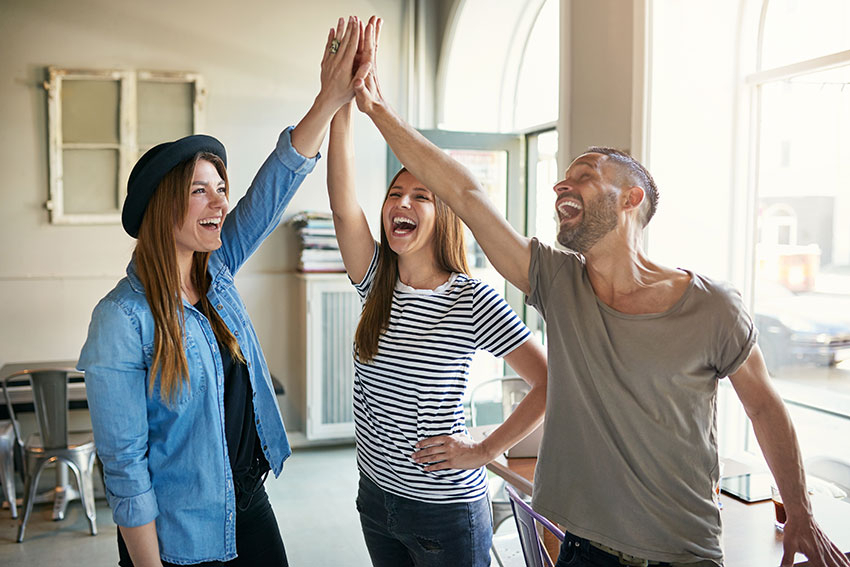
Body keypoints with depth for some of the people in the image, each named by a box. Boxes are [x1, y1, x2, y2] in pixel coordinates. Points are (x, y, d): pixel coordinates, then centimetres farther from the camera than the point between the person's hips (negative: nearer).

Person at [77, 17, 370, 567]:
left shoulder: (215, 273, -2)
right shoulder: (123, 319, -21)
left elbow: (274, 188, -10)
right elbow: (124, 460, -19)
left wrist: (332, 98, -19)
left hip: (249, 503, 6)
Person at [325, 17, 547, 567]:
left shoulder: (472, 300, -16)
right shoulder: (377, 283, -3)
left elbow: (552, 382, -14)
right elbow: (342, 202, -17)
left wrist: (484, 450, -14)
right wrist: (344, 98, -25)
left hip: (445, 510, -5)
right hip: (377, 495, 5)